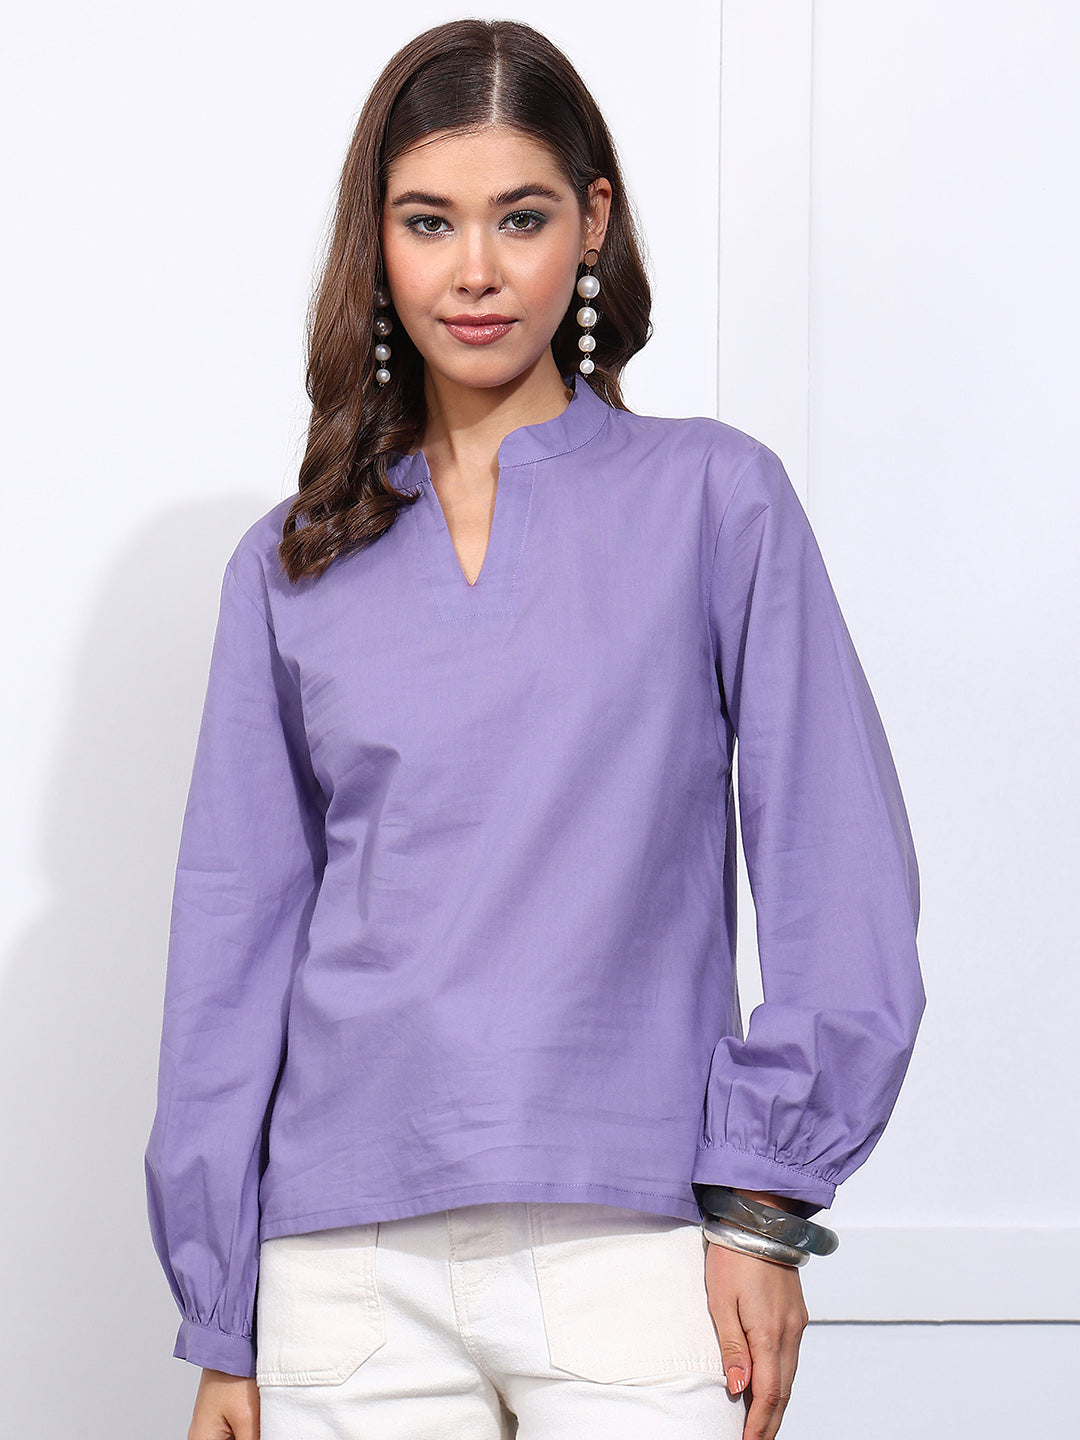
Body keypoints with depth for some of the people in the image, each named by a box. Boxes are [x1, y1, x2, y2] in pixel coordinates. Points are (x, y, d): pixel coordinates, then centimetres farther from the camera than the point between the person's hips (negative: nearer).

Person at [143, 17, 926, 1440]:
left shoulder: (713, 497, 5)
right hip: (352, 1265, 2)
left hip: (632, 1249, -2)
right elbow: (235, 939, 10)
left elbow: (843, 884, 2)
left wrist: (762, 1200, -5)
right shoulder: (291, 567, 11)